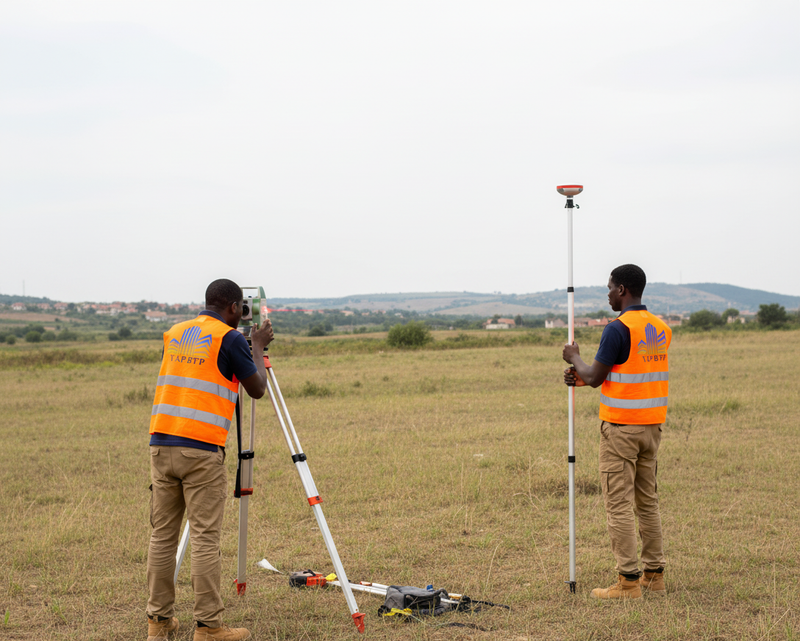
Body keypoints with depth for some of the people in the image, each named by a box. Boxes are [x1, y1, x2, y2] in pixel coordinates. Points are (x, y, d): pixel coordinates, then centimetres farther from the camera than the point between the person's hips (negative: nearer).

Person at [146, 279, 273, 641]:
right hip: (201, 450, -6)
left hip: (161, 445, 6)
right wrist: (258, 347, 15)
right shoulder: (230, 339, -5)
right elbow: (257, 389, 1)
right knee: (205, 538, -3)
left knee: (162, 535, 10)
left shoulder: (173, 334, 15)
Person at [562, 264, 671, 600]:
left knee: (619, 505, -3)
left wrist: (574, 358, 7)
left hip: (621, 427, -8)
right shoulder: (661, 329, 10)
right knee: (648, 502, 14)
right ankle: (654, 575, 17)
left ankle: (628, 581, -4)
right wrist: (582, 378, 14)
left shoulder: (618, 329, -16)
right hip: (652, 425, 8)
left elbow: (594, 377, -13)